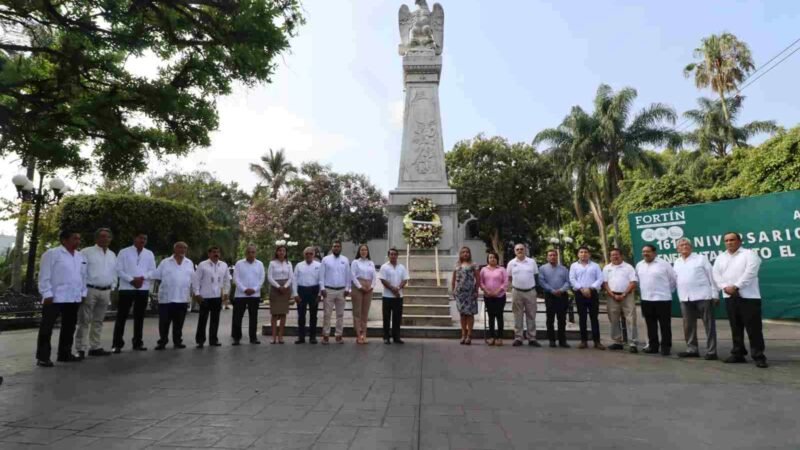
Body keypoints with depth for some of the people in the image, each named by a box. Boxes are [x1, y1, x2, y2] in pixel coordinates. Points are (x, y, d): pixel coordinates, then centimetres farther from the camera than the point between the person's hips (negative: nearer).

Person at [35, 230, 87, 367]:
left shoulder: (80, 256, 14)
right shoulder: (52, 254, -6)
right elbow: (44, 276, -9)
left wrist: (83, 293, 12)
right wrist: (47, 294, -14)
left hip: (74, 298, 7)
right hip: (55, 298, -7)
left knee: (69, 327, 13)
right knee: (46, 328, 0)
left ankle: (64, 354, 23)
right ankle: (42, 357, 7)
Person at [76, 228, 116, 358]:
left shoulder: (112, 255, 14)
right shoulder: (86, 252, -3)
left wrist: (112, 289, 11)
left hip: (105, 291, 6)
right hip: (89, 290, -6)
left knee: (98, 321, 11)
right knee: (84, 321, -3)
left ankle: (95, 347, 18)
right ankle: (80, 349, 1)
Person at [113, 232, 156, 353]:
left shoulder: (149, 254, 11)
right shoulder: (124, 252, 1)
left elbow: (153, 270, 8)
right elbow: (118, 270, -5)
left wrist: (143, 277, -10)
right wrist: (131, 280, -15)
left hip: (143, 289, 3)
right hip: (126, 288, -3)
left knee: (139, 317, 10)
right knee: (121, 317, -1)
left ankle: (137, 343, 18)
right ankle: (117, 344, 5)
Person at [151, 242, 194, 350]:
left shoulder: (189, 263, 10)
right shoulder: (165, 262, 3)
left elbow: (193, 280, 14)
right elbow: (156, 276, 4)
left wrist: (193, 293, 12)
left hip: (182, 298, 2)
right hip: (166, 298, -2)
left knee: (178, 323, 9)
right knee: (164, 322, 1)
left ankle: (177, 341, 19)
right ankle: (162, 342, 12)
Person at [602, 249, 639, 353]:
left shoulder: (628, 267, 5)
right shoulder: (607, 268, 11)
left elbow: (633, 283, -3)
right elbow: (605, 283, 4)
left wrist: (623, 295, -11)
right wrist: (613, 295, -8)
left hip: (627, 296, -2)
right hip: (612, 296, 3)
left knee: (631, 320, -6)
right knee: (614, 320, 7)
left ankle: (633, 344, -5)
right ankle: (617, 342, 16)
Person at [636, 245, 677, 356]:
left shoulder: (664, 264, -7)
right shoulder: (639, 265, 8)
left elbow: (673, 279, 0)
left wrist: (668, 291, 5)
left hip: (663, 299, -5)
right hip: (646, 300, 5)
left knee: (665, 325, 2)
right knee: (651, 326, 10)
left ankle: (666, 347, 9)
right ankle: (653, 346, 18)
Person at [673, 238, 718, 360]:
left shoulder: (701, 258, 2)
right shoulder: (676, 263, 15)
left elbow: (712, 276, -1)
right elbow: (674, 280, 17)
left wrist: (715, 294, -6)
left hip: (703, 296, -4)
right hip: (685, 299, 5)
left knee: (709, 325, 1)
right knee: (688, 326, 9)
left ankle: (711, 351, 7)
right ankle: (692, 349, 20)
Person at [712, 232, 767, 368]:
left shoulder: (749, 254, 0)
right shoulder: (720, 257, 15)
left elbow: (749, 273, -13)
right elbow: (716, 275, 6)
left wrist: (736, 286, -18)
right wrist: (725, 287, -10)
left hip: (748, 296, -5)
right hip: (729, 297, 5)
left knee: (753, 328, -4)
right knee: (735, 327, 10)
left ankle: (759, 356, 2)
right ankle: (738, 353, 17)